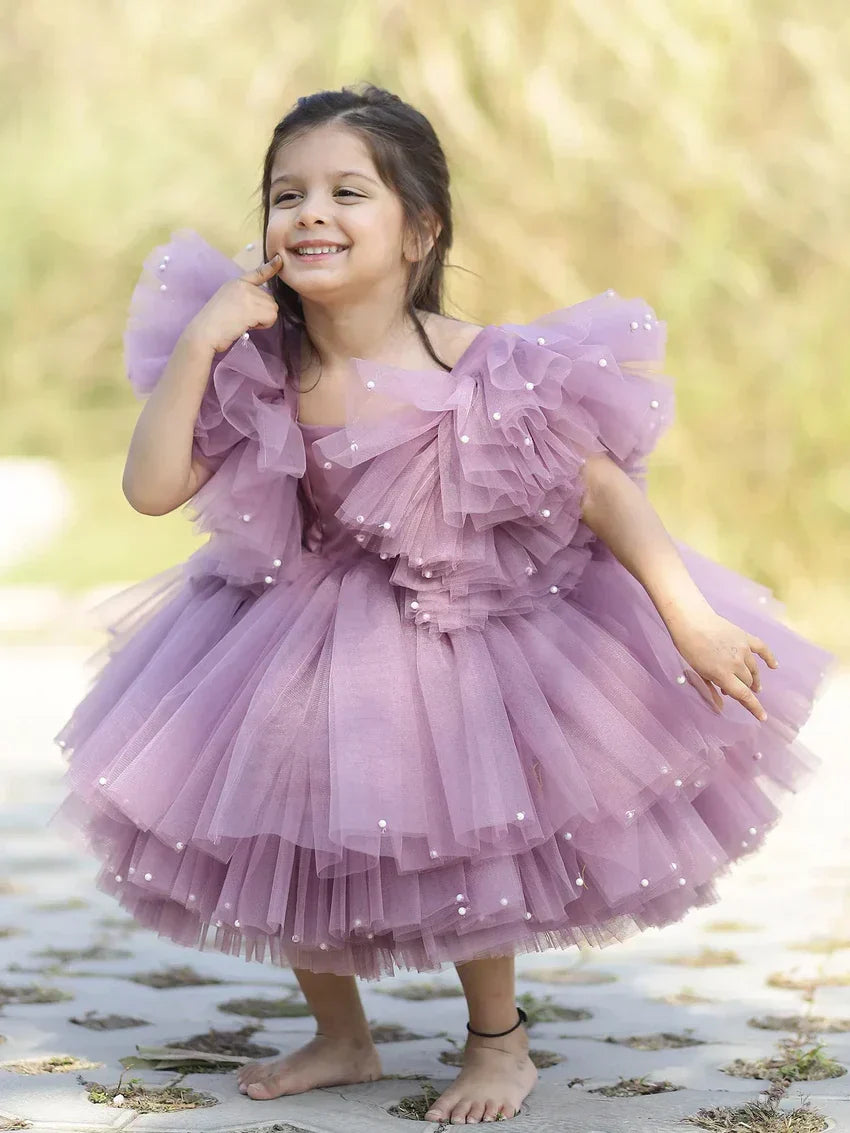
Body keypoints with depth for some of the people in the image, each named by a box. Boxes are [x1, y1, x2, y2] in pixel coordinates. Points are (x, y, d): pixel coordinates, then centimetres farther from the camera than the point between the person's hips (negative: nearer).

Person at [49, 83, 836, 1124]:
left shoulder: (477, 372, -25)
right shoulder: (258, 371, -15)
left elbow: (605, 491, -19)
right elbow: (153, 488, -19)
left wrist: (692, 622, -22)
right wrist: (196, 342, -27)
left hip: (462, 633, -4)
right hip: (304, 637, 4)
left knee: (459, 855, 2)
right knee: (285, 843, 11)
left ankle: (499, 1042, 31)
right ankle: (340, 1038, 37)